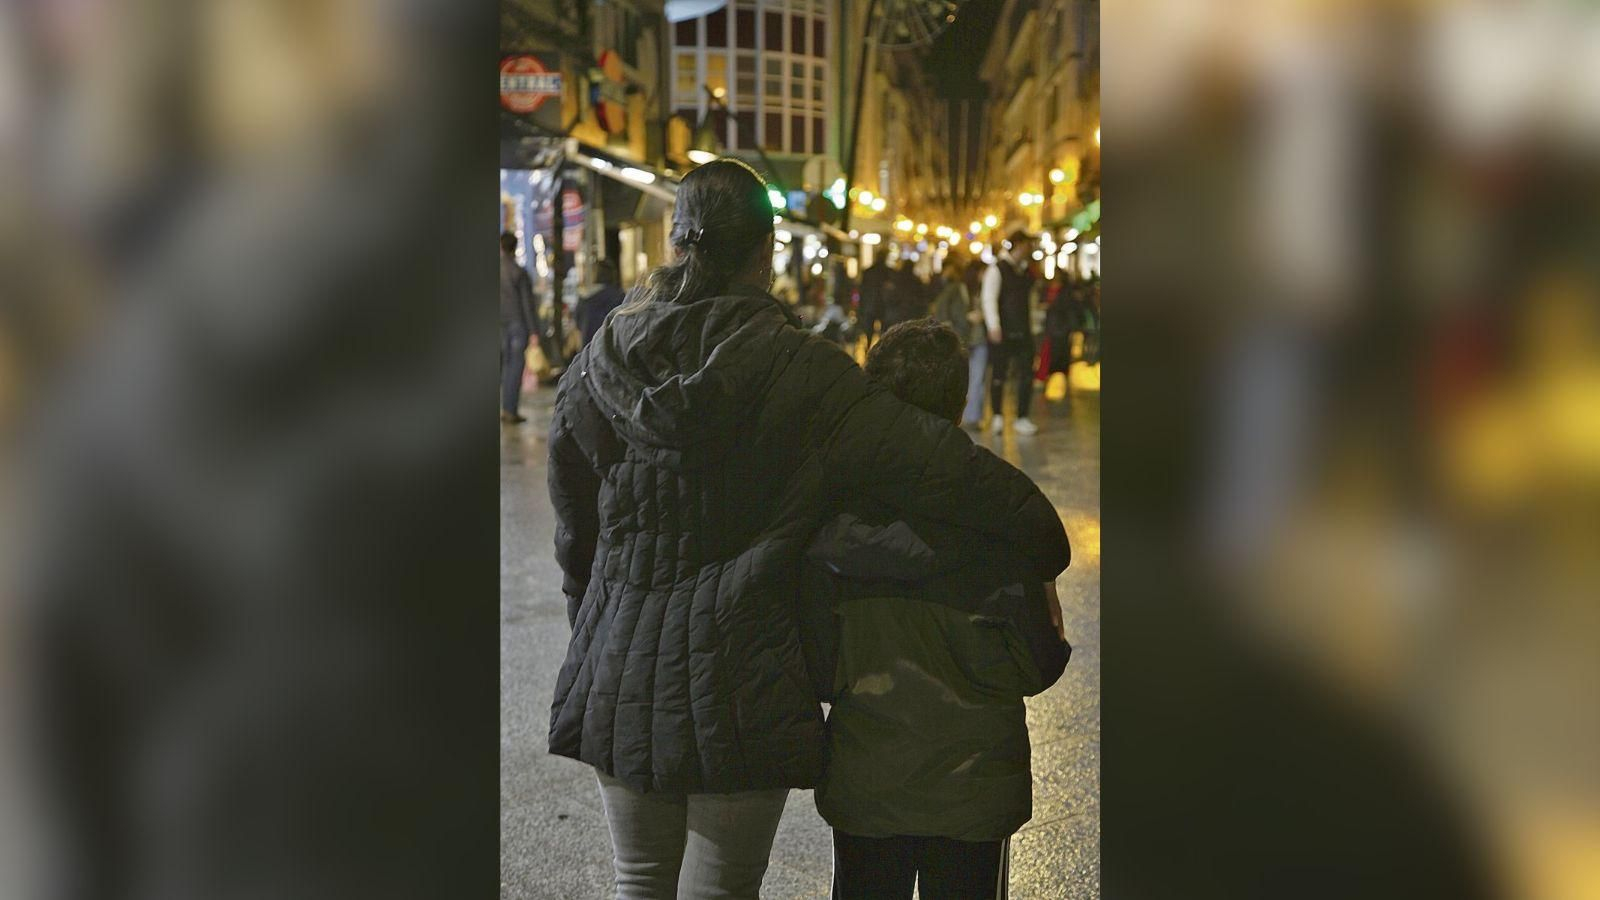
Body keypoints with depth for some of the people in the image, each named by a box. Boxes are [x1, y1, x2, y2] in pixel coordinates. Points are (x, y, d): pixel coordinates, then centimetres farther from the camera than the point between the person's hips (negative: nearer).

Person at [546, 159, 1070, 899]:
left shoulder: (593, 371, 1)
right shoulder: (795, 370, -13)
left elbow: (576, 536, 11)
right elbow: (937, 463, -18)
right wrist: (1043, 551, -5)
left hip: (619, 680, 4)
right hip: (738, 691, -4)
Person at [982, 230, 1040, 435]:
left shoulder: (1025, 270, 13)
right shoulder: (997, 269, -7)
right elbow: (989, 299, -12)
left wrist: (1031, 326, 14)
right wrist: (994, 326, -20)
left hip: (1023, 331, 6)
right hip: (1003, 332, -6)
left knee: (1027, 374, 1)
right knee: (998, 374, 3)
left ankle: (1022, 418, 8)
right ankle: (998, 418, 15)